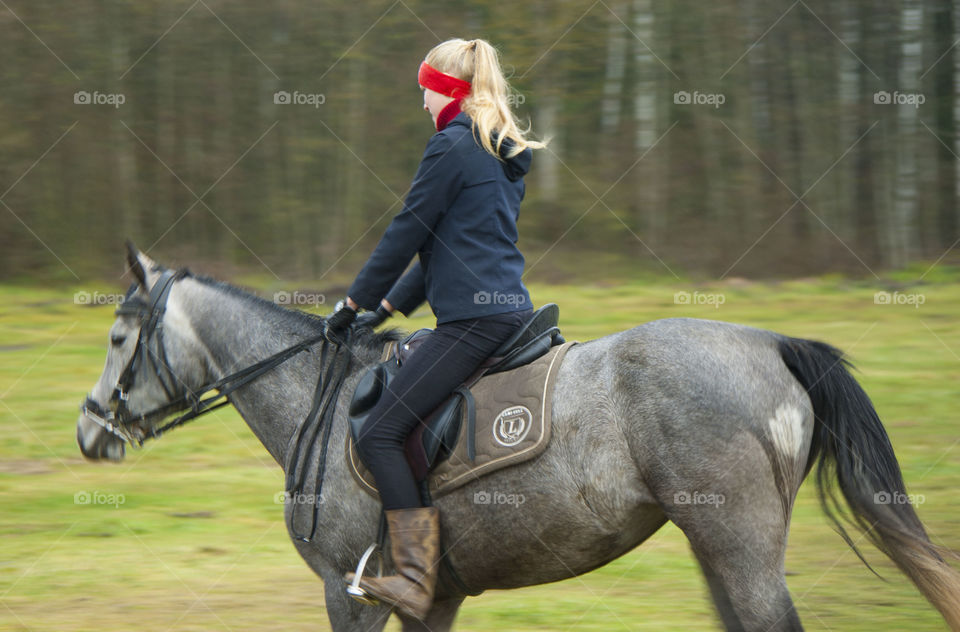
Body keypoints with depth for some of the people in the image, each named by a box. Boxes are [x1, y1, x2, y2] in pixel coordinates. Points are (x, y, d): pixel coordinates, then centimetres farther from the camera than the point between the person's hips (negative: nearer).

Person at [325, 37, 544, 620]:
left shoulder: (452, 146, -9)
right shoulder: (507, 154, 21)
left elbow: (407, 233, -7)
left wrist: (356, 303, 4)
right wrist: (389, 308, 25)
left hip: (474, 320, -10)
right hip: (511, 308, 10)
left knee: (381, 434, -13)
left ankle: (417, 581, -21)